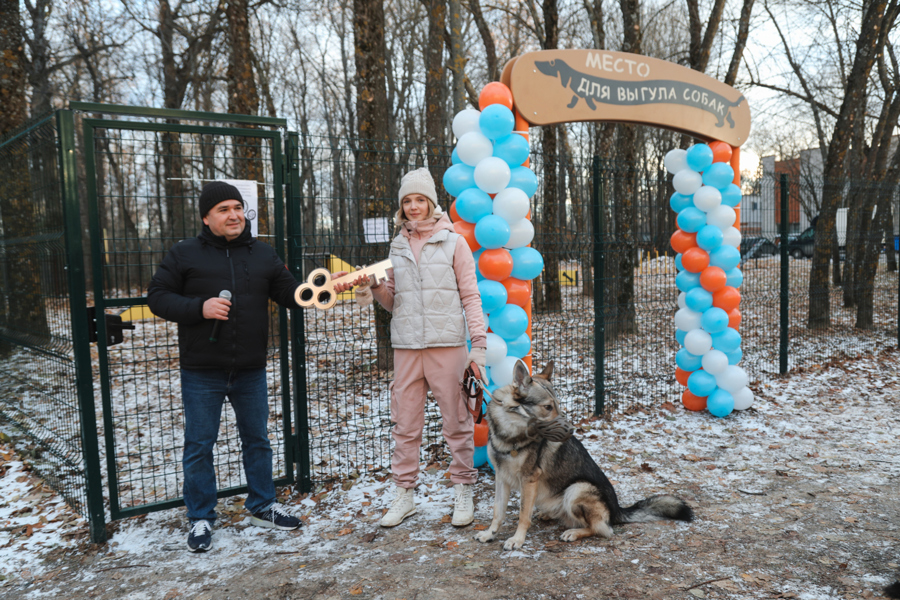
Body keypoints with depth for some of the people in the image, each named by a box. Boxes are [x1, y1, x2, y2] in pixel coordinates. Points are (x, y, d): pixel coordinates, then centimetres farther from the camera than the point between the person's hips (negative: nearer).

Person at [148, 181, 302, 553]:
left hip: (251, 371, 3)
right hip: (201, 373, -3)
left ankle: (262, 507, 31)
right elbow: (157, 297, -2)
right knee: (199, 445, 6)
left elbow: (292, 294, 5)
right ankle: (200, 519, 22)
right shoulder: (184, 254, 0)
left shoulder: (263, 254, 8)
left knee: (257, 439, 14)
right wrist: (199, 308, -18)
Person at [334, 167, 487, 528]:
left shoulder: (453, 242, 2)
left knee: (456, 421, 4)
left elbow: (471, 296, 0)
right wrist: (374, 287, -4)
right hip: (406, 346, 4)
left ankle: (463, 492, 17)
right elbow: (392, 300, 17)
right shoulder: (397, 246, 13)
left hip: (446, 343, -3)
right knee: (405, 424, 7)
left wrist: (479, 344, -7)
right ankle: (404, 493, 19)